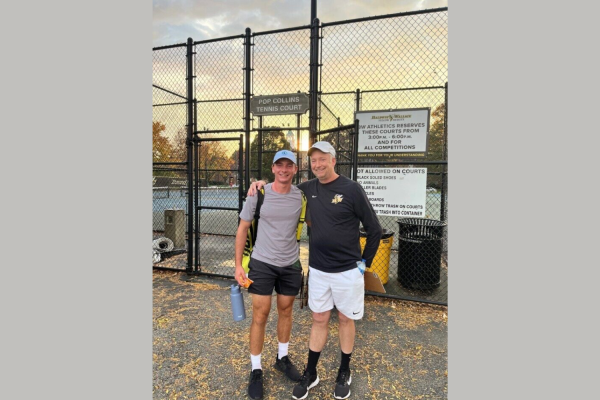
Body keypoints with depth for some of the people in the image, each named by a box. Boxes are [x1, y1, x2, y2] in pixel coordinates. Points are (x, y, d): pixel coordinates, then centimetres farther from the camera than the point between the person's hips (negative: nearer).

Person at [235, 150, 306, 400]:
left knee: (285, 311, 17)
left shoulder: (302, 196, -5)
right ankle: (256, 370, 24)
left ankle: (282, 358, 40)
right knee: (260, 316, 4)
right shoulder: (258, 195, -10)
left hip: (291, 264, 3)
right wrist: (238, 265, -6)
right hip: (262, 263, -2)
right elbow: (242, 229, -3)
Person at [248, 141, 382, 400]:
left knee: (345, 319, 15)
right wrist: (263, 184, 0)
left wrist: (365, 262, -2)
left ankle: (344, 373, 36)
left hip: (347, 271, -3)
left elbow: (374, 228, -7)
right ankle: (310, 374, 33)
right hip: (317, 270, 4)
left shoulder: (352, 189, -13)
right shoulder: (308, 189, 0)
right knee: (319, 320, 16)